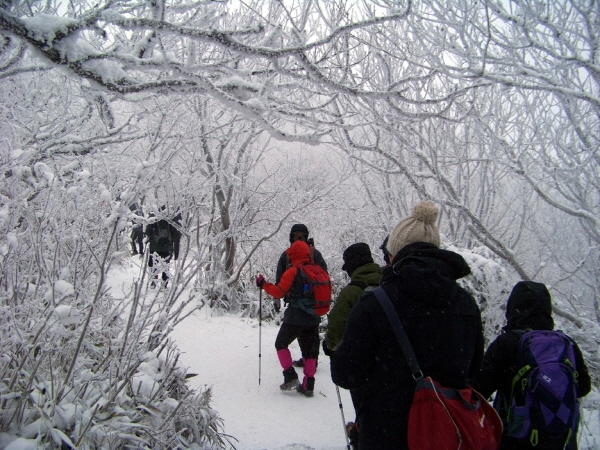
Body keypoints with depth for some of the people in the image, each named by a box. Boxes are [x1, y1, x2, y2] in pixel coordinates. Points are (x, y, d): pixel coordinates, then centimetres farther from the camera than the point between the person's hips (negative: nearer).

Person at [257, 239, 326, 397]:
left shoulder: (292, 272, -13)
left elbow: (279, 292, -11)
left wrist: (263, 284, 2)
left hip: (295, 318, -5)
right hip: (314, 319, 5)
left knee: (281, 344, 14)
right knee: (310, 351, 13)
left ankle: (290, 377, 5)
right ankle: (308, 386, 14)